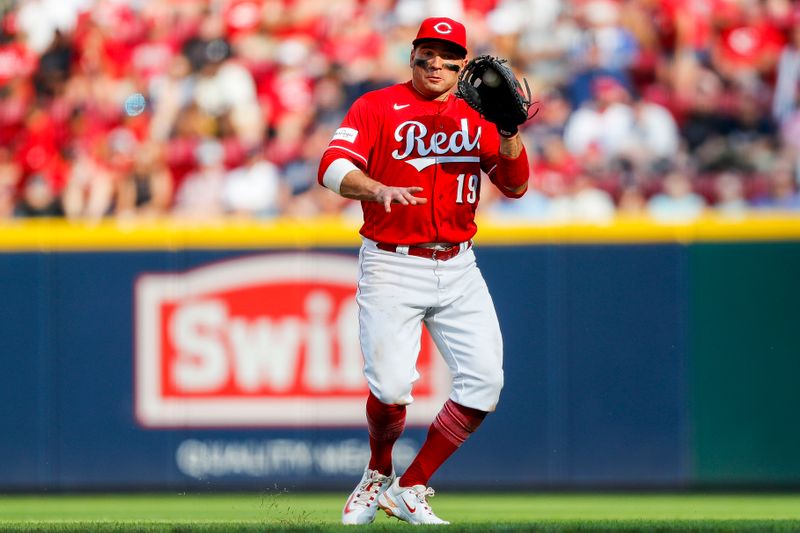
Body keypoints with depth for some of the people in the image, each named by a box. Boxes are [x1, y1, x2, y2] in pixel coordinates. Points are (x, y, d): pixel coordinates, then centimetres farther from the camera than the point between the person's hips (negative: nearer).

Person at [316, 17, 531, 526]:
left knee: (484, 380, -8)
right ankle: (378, 473, 16)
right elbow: (332, 168, -14)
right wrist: (379, 189, -33)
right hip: (392, 268, -4)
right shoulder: (378, 107, 0)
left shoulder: (476, 117, 12)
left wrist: (510, 130, -13)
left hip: (458, 269, 4)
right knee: (391, 386, -16)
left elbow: (515, 186, 4)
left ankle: (409, 489, 7)